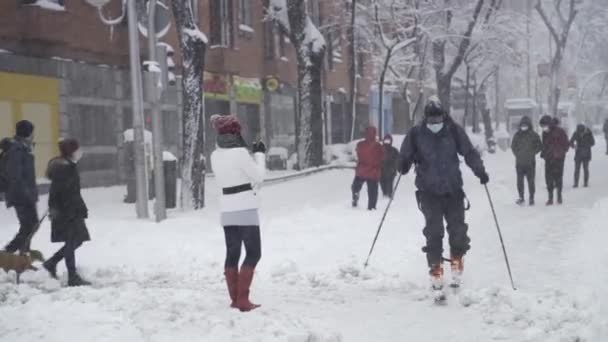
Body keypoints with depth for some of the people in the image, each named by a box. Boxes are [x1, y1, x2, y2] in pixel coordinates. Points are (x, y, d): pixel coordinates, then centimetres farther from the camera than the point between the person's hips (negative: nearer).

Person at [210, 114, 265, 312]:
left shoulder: (215, 156, 5)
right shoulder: (240, 153, -16)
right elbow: (258, 176, -9)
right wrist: (260, 154, 4)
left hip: (227, 210, 7)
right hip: (245, 209, -7)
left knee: (232, 253, 11)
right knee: (253, 253, 0)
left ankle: (235, 300, 12)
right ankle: (242, 300, -7)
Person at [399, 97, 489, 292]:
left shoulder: (454, 131, -3)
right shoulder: (416, 134, -3)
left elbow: (469, 152, 1)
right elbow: (406, 155, 5)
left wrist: (480, 171, -11)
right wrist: (404, 164, -17)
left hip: (453, 190, 1)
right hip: (429, 192, -1)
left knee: (458, 229, 1)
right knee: (434, 232, -4)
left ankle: (457, 263, 24)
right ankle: (435, 270, 7)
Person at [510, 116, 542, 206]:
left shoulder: (534, 135, -1)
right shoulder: (517, 135, 5)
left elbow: (539, 146, 4)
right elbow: (513, 146, 15)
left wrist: (532, 153, -3)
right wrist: (517, 154, 4)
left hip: (530, 162, -2)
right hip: (519, 162, 2)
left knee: (531, 181, 1)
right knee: (519, 180, 4)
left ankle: (531, 198, 10)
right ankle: (521, 197, 14)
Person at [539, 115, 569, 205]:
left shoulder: (559, 131, -8)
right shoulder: (545, 133, 9)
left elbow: (566, 144, -4)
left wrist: (561, 152, -13)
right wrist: (543, 153, 6)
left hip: (558, 158, -5)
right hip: (548, 159, 5)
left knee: (558, 177, 0)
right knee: (549, 178, 1)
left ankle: (559, 196, 15)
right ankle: (550, 197, 7)